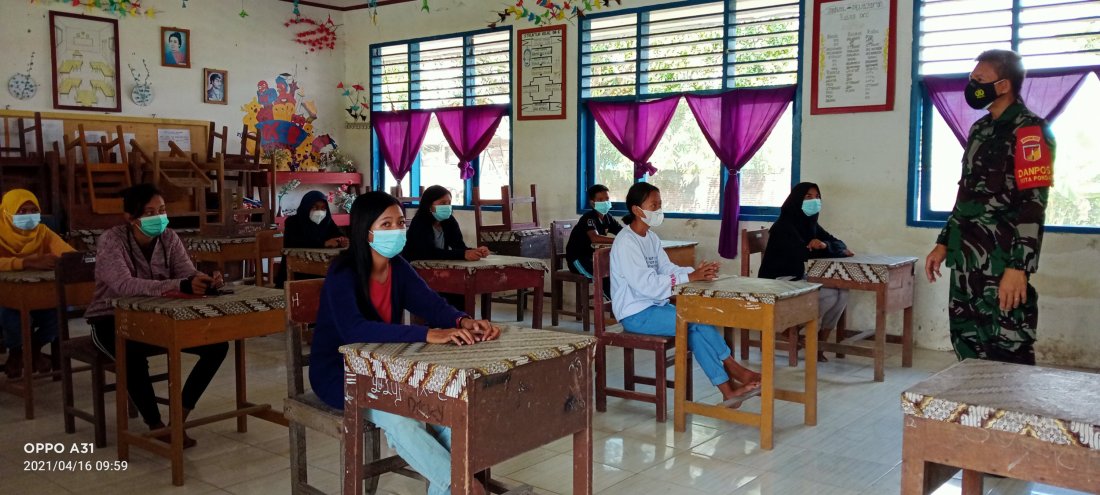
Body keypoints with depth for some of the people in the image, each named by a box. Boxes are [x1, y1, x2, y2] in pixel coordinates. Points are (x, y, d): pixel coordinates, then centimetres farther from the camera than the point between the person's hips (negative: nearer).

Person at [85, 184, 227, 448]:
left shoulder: (169, 237, -2)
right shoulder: (111, 240, -19)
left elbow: (188, 273, -13)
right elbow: (125, 285, -36)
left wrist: (206, 281, -40)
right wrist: (180, 286, -50)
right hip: (113, 320, -5)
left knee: (217, 344, -12)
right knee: (133, 354, -39)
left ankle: (179, 419, -3)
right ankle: (157, 428, -22)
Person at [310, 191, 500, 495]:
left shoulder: (398, 268, -1)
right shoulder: (342, 274, -22)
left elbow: (431, 304, -12)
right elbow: (354, 330, -39)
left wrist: (463, 322, -37)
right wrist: (428, 335, -49)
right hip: (339, 373, -6)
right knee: (398, 416, -32)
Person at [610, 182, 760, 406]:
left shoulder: (651, 237, 11)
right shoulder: (625, 243, -18)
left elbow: (668, 269, 4)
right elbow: (647, 284, -26)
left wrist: (696, 271, -16)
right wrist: (690, 278, -29)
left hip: (655, 306, 8)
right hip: (636, 314, -8)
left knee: (698, 327, -16)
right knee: (698, 322, -19)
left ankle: (728, 390, -16)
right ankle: (733, 370, -4)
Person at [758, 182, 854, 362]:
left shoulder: (810, 223, 10)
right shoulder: (783, 225, -15)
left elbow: (837, 242, 4)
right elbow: (802, 253, -25)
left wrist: (825, 245, -22)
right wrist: (834, 250, -14)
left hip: (800, 278, 8)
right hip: (779, 281, -8)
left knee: (842, 292, -13)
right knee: (829, 295, -24)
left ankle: (819, 344, -4)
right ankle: (795, 330, -4)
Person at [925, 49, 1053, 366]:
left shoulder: (1028, 130, -10)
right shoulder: (980, 129, 17)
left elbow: (1033, 206, -16)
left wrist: (1018, 267, -22)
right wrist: (944, 243, 19)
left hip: (1001, 266, -9)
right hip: (967, 263, 9)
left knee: (1008, 356, -4)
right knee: (968, 349, 14)